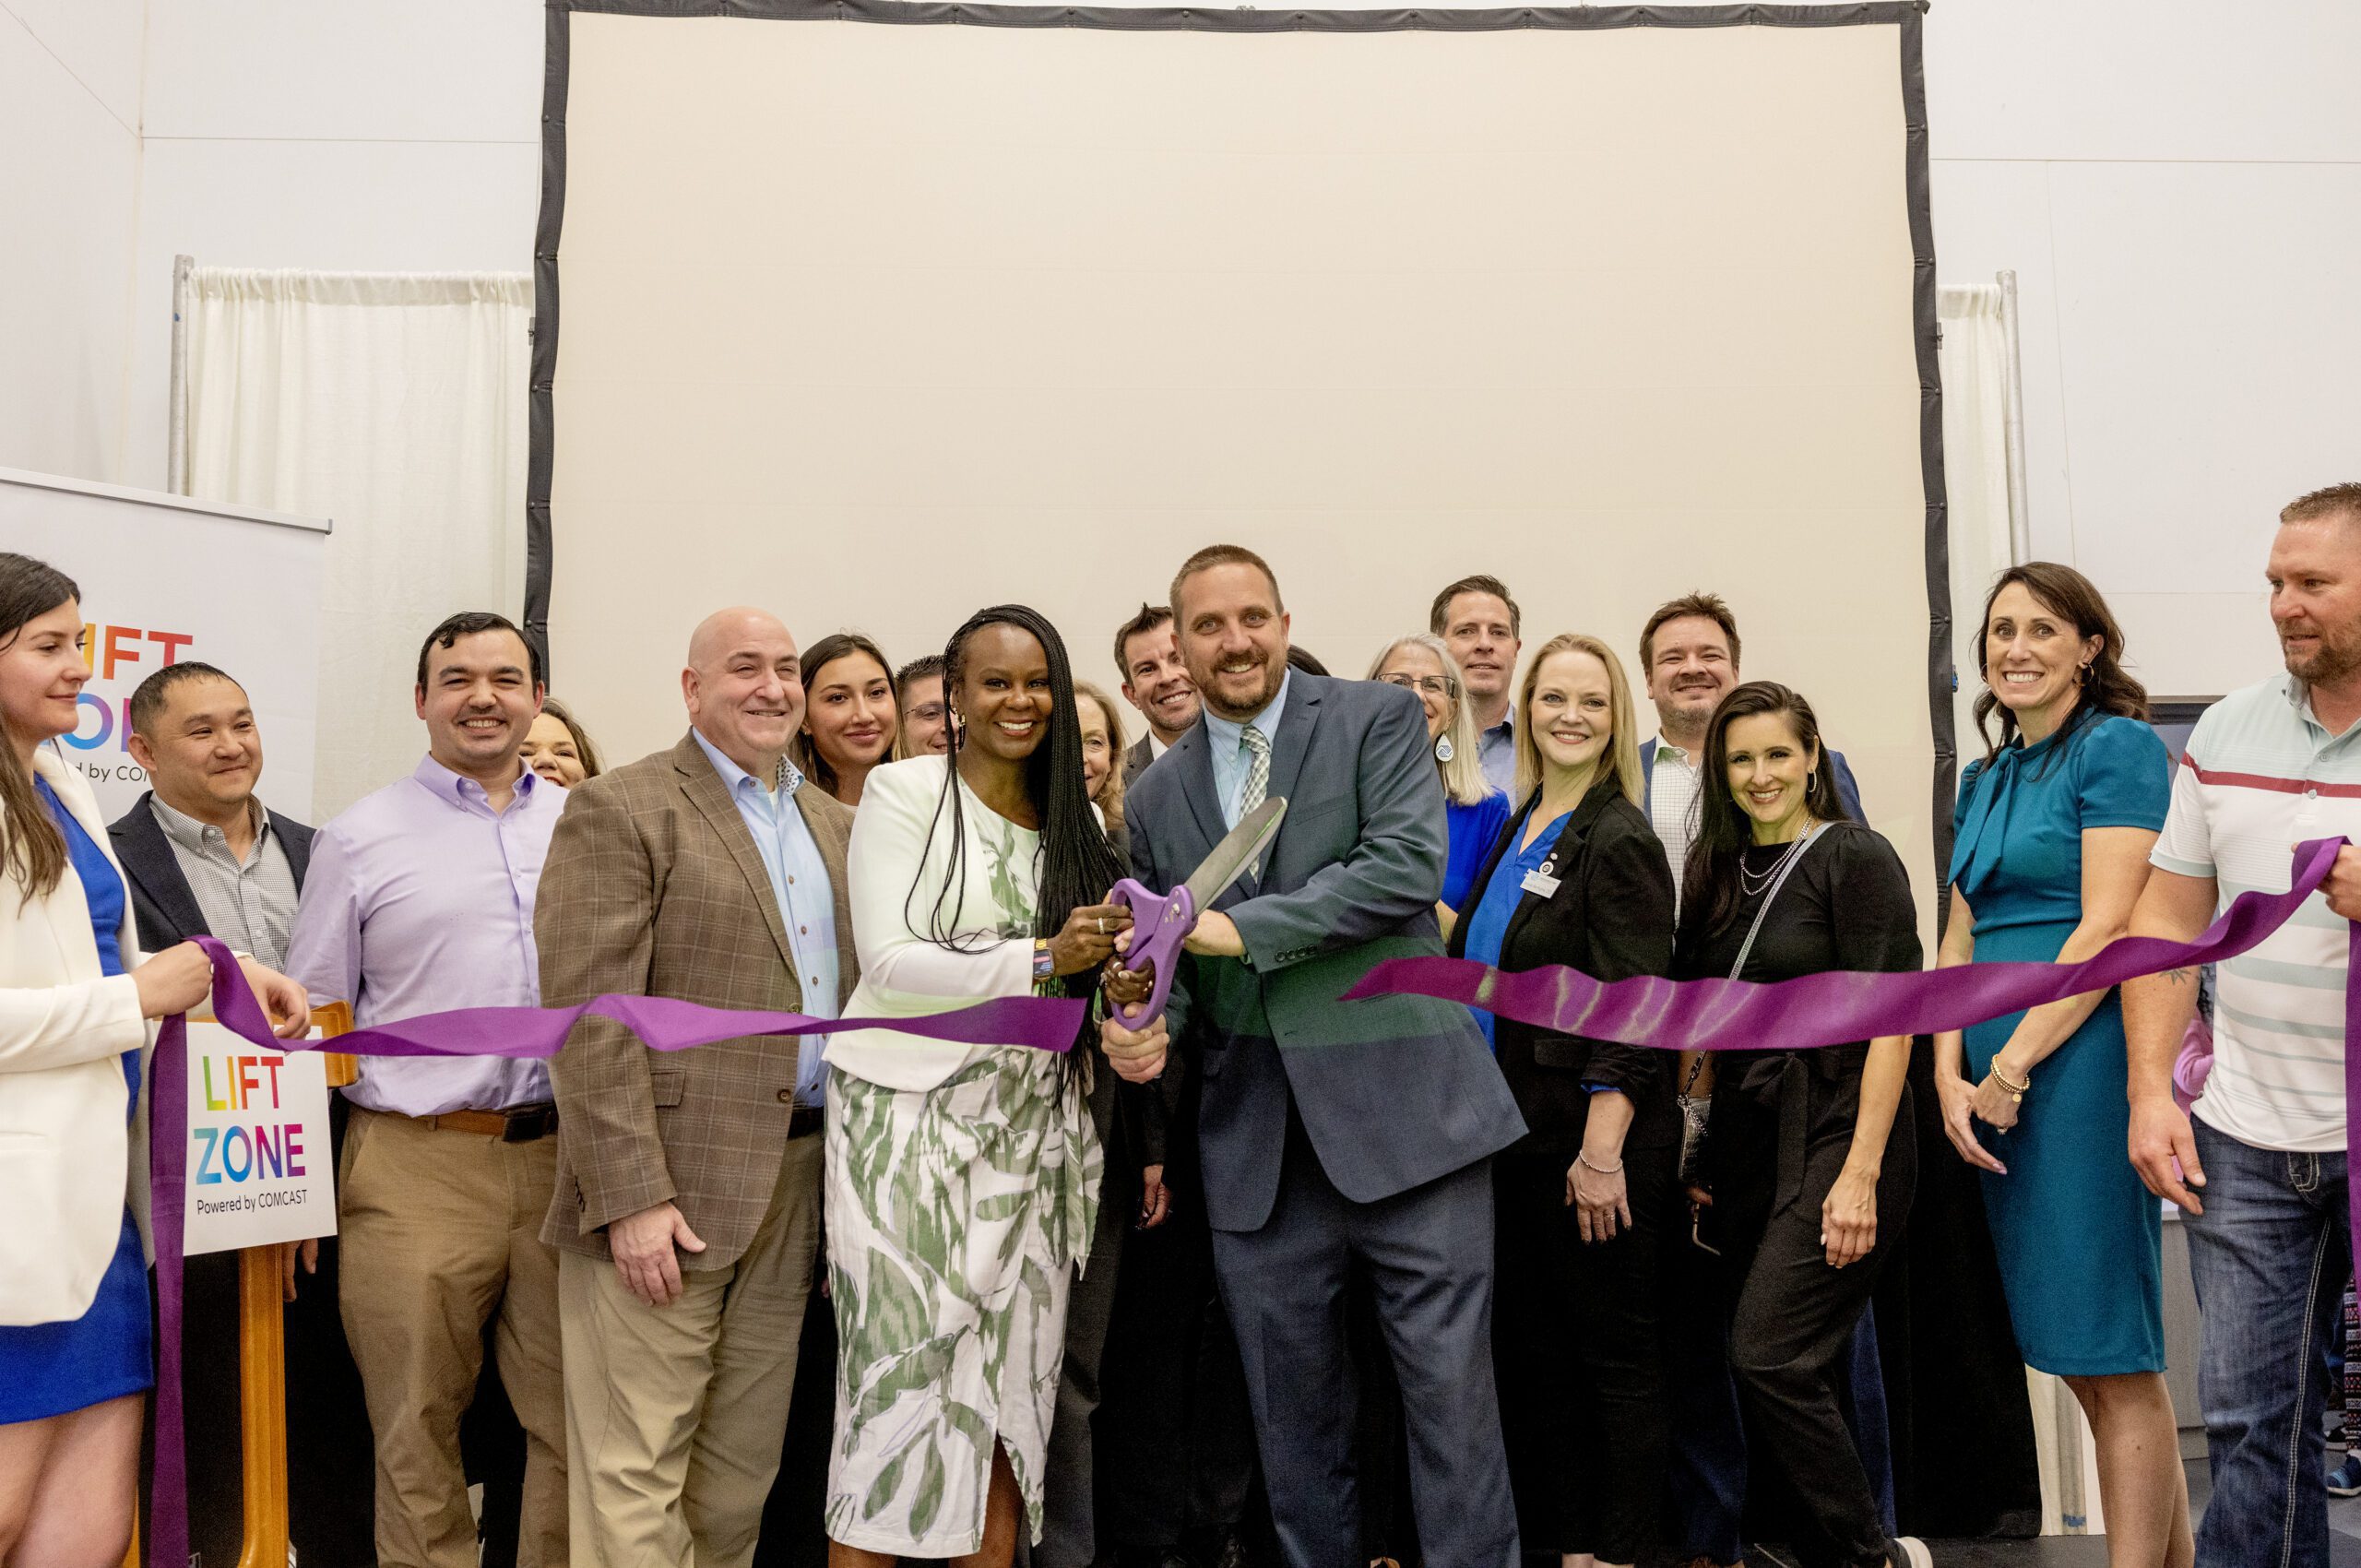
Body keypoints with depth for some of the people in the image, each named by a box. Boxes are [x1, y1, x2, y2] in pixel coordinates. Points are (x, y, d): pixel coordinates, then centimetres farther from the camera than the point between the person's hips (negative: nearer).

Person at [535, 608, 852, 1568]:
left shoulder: (836, 825, 16)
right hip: (664, 1197, -6)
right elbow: (589, 1016, -13)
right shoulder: (619, 810, -5)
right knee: (636, 1479, 1)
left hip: (797, 1190, 6)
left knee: (742, 1478, 15)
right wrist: (631, 1197, -18)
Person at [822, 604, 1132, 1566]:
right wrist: (1040, 959, -19)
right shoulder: (903, 793, -2)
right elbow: (889, 964, -11)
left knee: (1010, 1380, 5)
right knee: (909, 1372, -4)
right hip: (912, 1123, -4)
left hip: (1032, 1124, 5)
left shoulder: (1074, 821, 13)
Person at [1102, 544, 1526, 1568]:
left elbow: (1408, 866, -14)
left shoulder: (1378, 720, 0)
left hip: (1404, 1114, -4)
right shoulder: (1157, 797, 12)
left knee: (1451, 1390, 1)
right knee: (1291, 1412, 13)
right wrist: (1145, 1028, -6)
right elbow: (1165, 960, 17)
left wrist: (1240, 928, -15)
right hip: (1255, 1147, 4)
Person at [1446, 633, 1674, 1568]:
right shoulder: (1515, 833, 12)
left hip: (1594, 1141, -8)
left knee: (1616, 1352, 4)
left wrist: (1602, 1149, -22)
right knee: (1532, 1349, 15)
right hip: (1519, 1133, 8)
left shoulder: (1619, 841, -11)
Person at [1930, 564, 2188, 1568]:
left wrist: (2011, 1068, -13)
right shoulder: (1985, 781, 18)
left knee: (2112, 1356, -2)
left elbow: (2108, 931, -14)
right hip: (1999, 1084, 8)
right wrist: (1951, 1077, 1)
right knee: (2080, 1355, 13)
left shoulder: (2118, 746, -6)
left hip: (2083, 1062, -8)